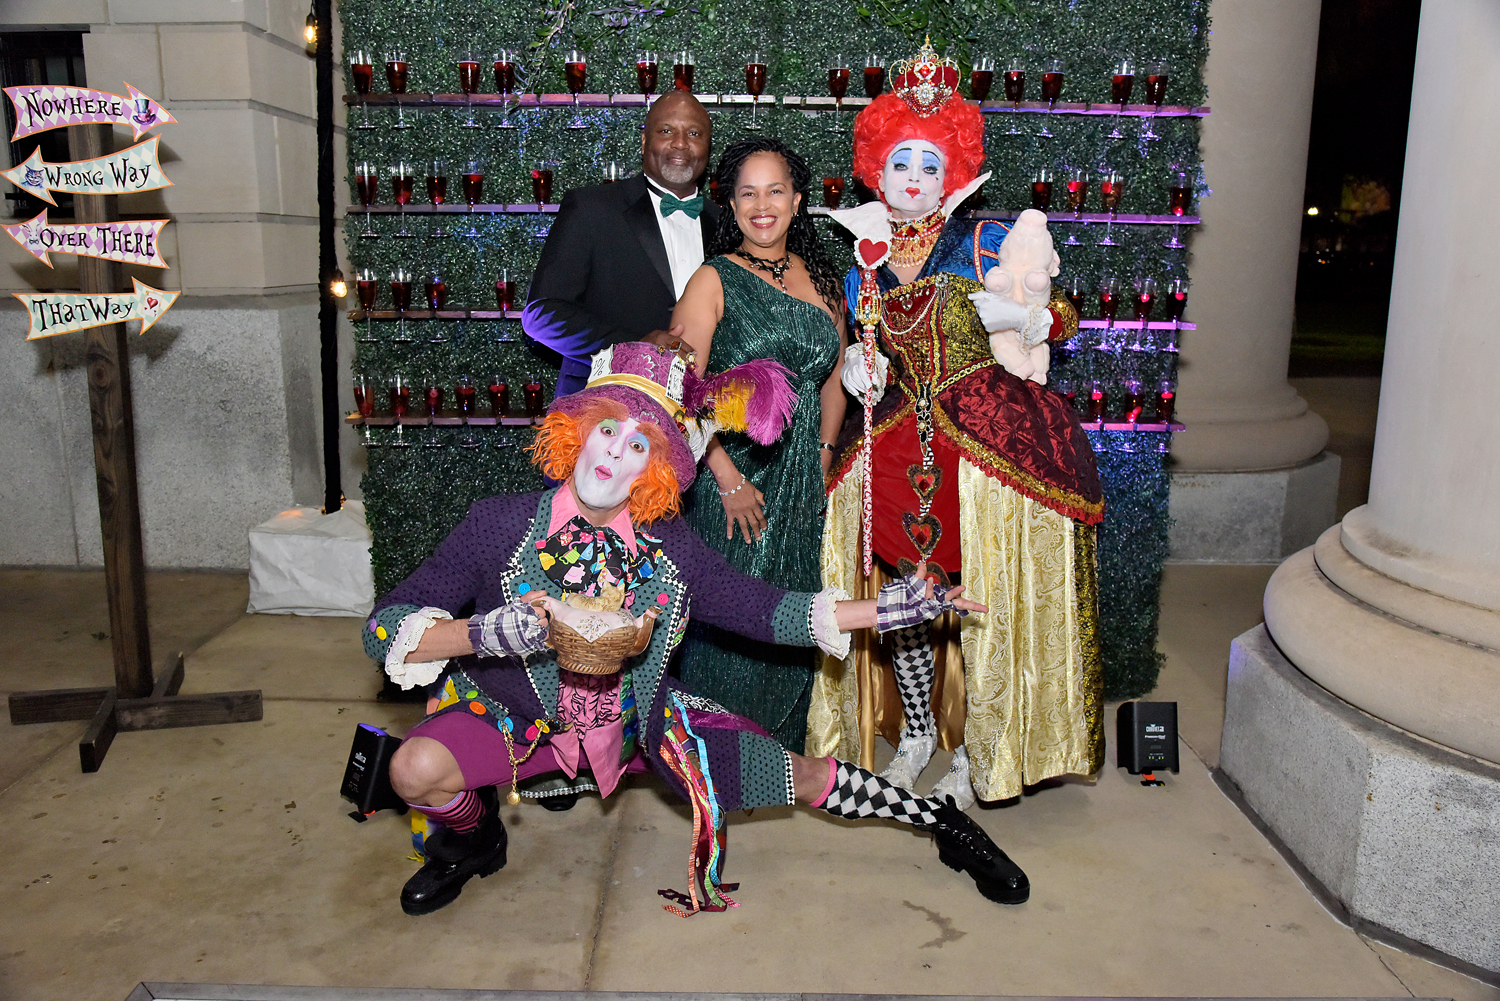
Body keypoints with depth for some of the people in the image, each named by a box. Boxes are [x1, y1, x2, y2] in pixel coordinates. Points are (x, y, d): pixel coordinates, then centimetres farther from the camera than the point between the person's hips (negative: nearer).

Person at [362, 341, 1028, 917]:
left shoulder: (671, 550, -12)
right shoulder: (499, 526, -18)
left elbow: (766, 611, -5)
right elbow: (386, 628, -19)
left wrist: (886, 609, -16)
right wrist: (485, 633, -39)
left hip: (640, 720, 1)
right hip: (521, 720, -1)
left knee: (802, 777, -1)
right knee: (417, 768, -29)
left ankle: (940, 820, 28)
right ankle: (475, 837, 9)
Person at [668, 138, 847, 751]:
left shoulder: (822, 279, 11)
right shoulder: (714, 281, -5)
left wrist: (822, 455, 5)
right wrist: (729, 477, -16)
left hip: (804, 482, 5)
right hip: (734, 475, -5)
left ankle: (781, 755, 29)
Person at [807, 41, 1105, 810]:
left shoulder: (983, 243, 1)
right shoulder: (863, 258, 10)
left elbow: (1057, 318, 5)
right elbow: (850, 350, 19)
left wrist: (1019, 316, -15)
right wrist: (857, 367, -3)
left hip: (987, 438, -3)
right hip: (896, 444, 3)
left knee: (981, 594, -2)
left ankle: (974, 751, 15)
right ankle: (915, 731, 27)